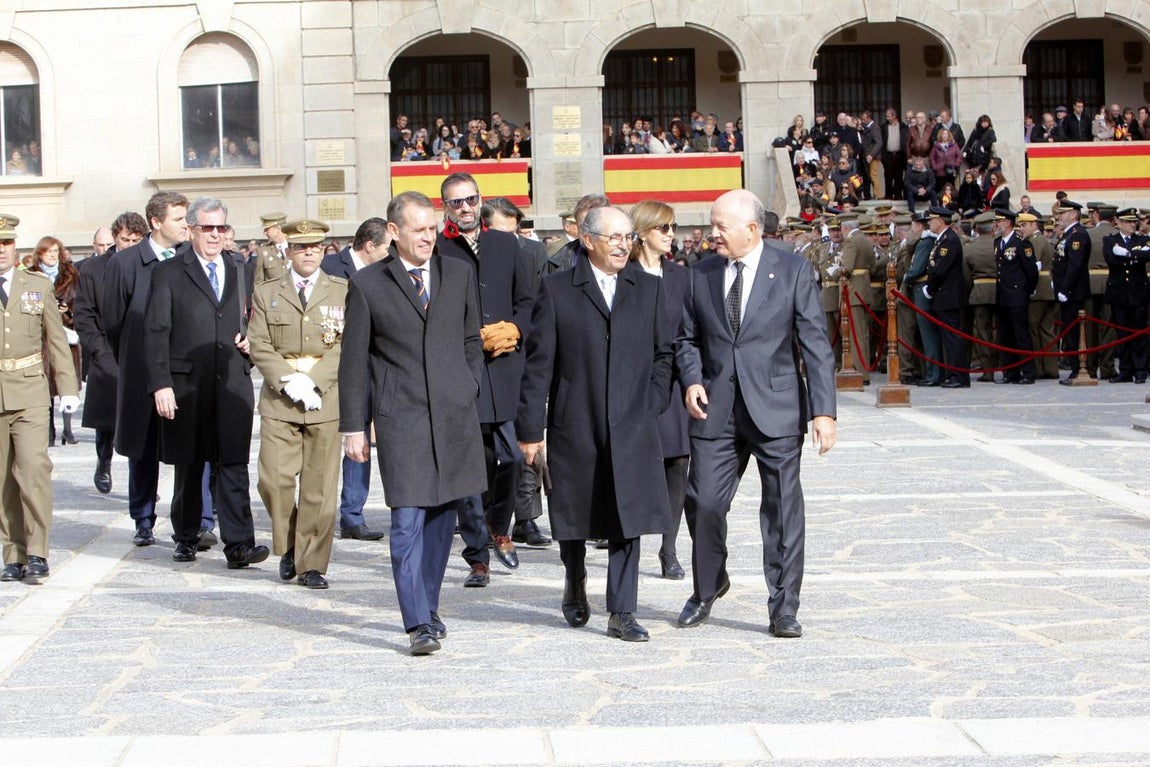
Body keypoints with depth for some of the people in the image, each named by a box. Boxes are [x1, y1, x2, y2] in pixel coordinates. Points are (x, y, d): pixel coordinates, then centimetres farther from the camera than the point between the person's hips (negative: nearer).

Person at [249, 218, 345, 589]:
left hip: (326, 401, -1)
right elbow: (259, 346, 4)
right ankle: (288, 546, 17)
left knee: (319, 486, -2)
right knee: (274, 479, -7)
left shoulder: (343, 292, 7)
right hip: (279, 401, 1)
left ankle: (312, 564, 7)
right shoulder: (266, 294, 11)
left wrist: (313, 380, -11)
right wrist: (289, 381, -11)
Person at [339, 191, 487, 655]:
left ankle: (427, 609, 23)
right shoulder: (367, 285, 1)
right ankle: (419, 624, -9)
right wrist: (353, 426, 0)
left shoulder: (459, 275, 10)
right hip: (400, 418, -3)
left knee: (442, 519, 9)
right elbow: (353, 361, 3)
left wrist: (468, 392, 8)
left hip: (455, 416, 3)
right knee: (408, 522, -9)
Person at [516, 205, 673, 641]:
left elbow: (662, 354, 13)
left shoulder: (649, 288, 9)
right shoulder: (557, 290, 0)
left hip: (632, 426, 1)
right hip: (574, 425, -1)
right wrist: (530, 427, -5)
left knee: (628, 520, -4)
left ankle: (622, 613, 2)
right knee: (574, 515, 11)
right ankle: (575, 584, 39)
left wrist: (651, 404, 1)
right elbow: (538, 363, -1)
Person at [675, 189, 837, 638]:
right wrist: (692, 380, -5)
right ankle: (707, 589, 25)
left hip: (776, 411, -2)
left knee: (783, 509, 1)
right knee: (703, 504, 0)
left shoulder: (793, 272, 0)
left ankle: (784, 608, 12)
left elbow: (815, 344, -3)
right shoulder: (700, 276, 9)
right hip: (716, 411, 2)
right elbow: (688, 338, 16)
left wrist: (823, 410, -10)